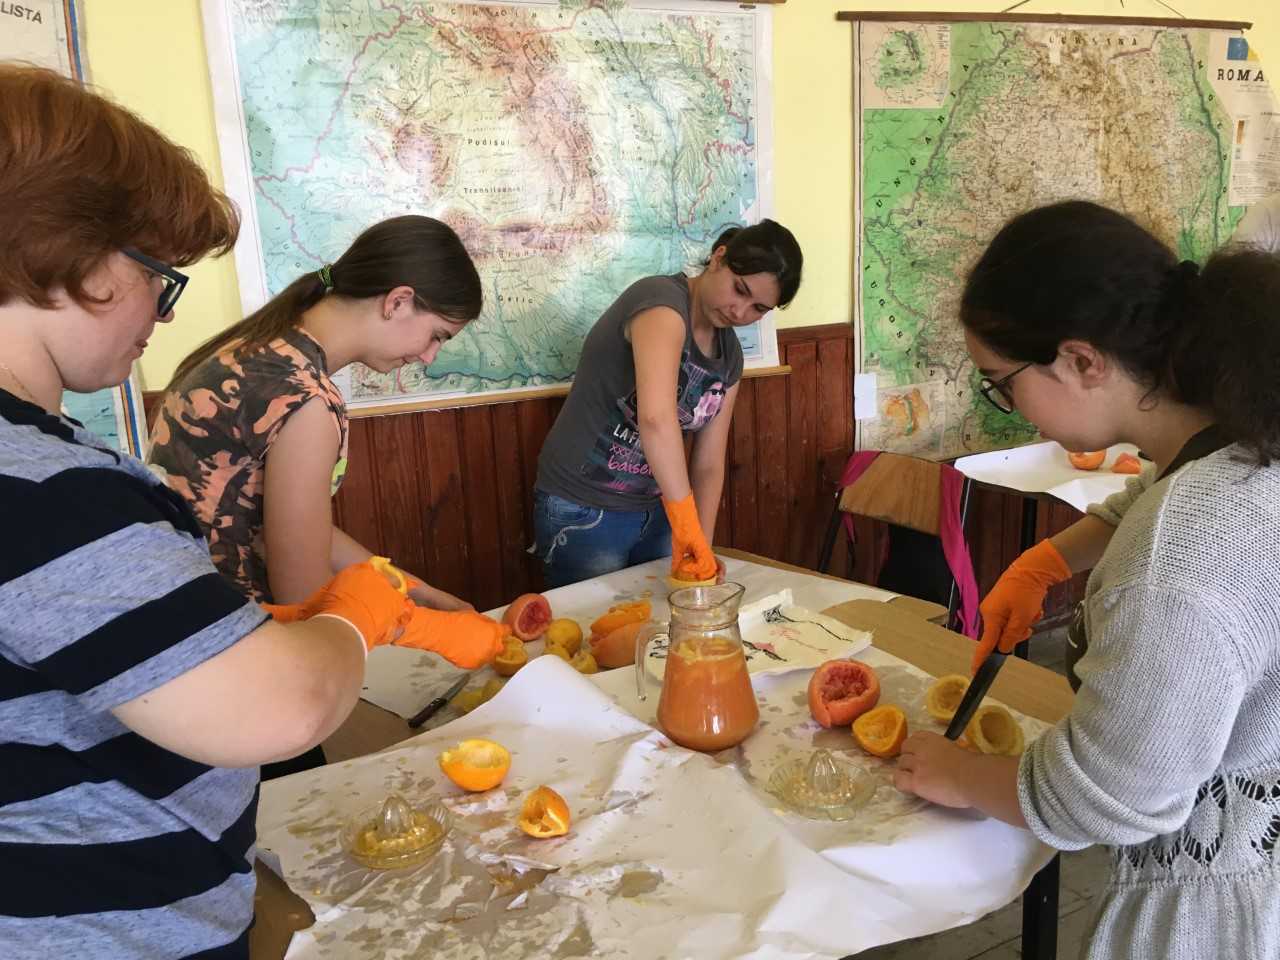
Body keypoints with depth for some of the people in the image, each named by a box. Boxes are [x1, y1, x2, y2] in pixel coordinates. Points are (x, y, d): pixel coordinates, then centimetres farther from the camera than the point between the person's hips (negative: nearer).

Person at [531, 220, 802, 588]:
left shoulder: (730, 355, 4)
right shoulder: (662, 302, -20)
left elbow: (708, 464, 4)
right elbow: (656, 417, -36)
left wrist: (702, 548, -9)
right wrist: (688, 530, -35)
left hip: (656, 512, 7)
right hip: (584, 512, -7)